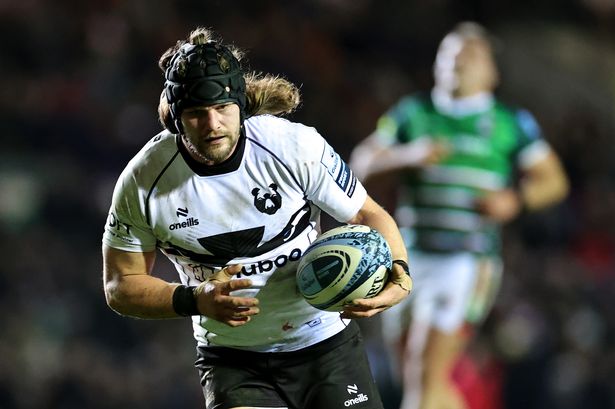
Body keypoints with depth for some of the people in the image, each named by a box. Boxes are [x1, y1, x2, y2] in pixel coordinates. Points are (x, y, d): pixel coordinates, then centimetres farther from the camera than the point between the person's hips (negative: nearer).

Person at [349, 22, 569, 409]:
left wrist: (514, 199, -10)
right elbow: (362, 165, 7)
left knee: (427, 376, -16)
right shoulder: (412, 112, 12)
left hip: (469, 260, -4)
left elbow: (554, 181, 9)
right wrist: (409, 157, -10)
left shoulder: (511, 123, 6)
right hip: (409, 258, 4)